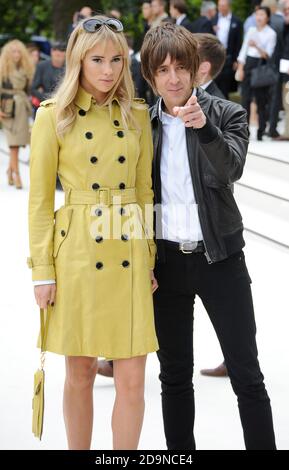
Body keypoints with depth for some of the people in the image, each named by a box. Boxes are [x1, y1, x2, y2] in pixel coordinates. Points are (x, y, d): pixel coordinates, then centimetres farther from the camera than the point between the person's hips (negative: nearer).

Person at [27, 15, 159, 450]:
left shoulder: (137, 116, 8)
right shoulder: (54, 116, -2)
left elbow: (144, 192, 12)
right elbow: (40, 199, -1)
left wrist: (150, 260, 8)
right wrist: (43, 271, -6)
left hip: (129, 259, 2)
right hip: (77, 255, -2)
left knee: (132, 379, -1)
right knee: (80, 373, 7)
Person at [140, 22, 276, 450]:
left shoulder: (227, 114, -3)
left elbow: (231, 169, -20)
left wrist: (204, 126, -37)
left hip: (219, 258, -2)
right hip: (165, 261, 3)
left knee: (246, 374, 0)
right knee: (175, 376, 11)